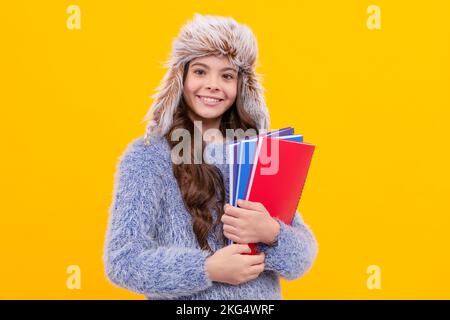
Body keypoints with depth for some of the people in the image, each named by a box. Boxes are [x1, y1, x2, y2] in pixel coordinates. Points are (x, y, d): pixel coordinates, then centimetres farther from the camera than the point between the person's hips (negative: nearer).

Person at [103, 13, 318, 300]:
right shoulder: (146, 157, -12)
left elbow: (303, 258, -3)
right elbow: (122, 260, -17)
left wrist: (270, 233, -23)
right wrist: (208, 269, -26)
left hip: (264, 296, 3)